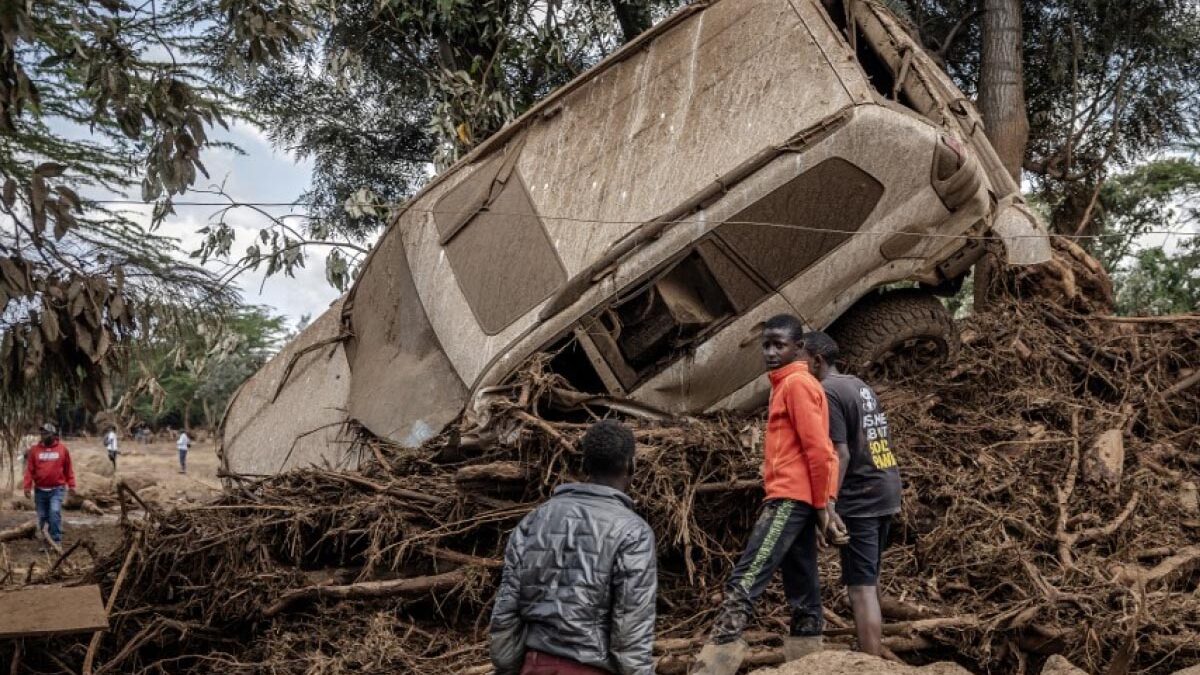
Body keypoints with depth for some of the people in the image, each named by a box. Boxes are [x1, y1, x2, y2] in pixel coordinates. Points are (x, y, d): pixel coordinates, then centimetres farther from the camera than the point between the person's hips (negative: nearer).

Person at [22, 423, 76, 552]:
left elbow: (68, 468, 5)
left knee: (55, 512, -18)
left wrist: (71, 485, 4)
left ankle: (57, 541, -12)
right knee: (43, 517, 8)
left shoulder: (62, 449, 0)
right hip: (40, 490, 3)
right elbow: (29, 469, 1)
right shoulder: (35, 450, 2)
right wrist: (27, 487, -6)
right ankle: (46, 541, 22)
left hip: (57, 489, -2)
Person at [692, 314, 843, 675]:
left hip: (790, 498, -10)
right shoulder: (787, 384, 20)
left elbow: (817, 449, -16)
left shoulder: (796, 384, -10)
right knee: (802, 588, 10)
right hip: (794, 499, 10)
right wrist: (817, 504, 17)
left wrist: (821, 503, -12)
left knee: (745, 580, -16)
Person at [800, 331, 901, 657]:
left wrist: (828, 505, -22)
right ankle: (873, 648, 34)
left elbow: (840, 453, -20)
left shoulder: (827, 391, -13)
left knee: (860, 587, -8)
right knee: (871, 576, 22)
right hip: (887, 490, 9)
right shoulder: (861, 385, 14)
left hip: (859, 498, -9)